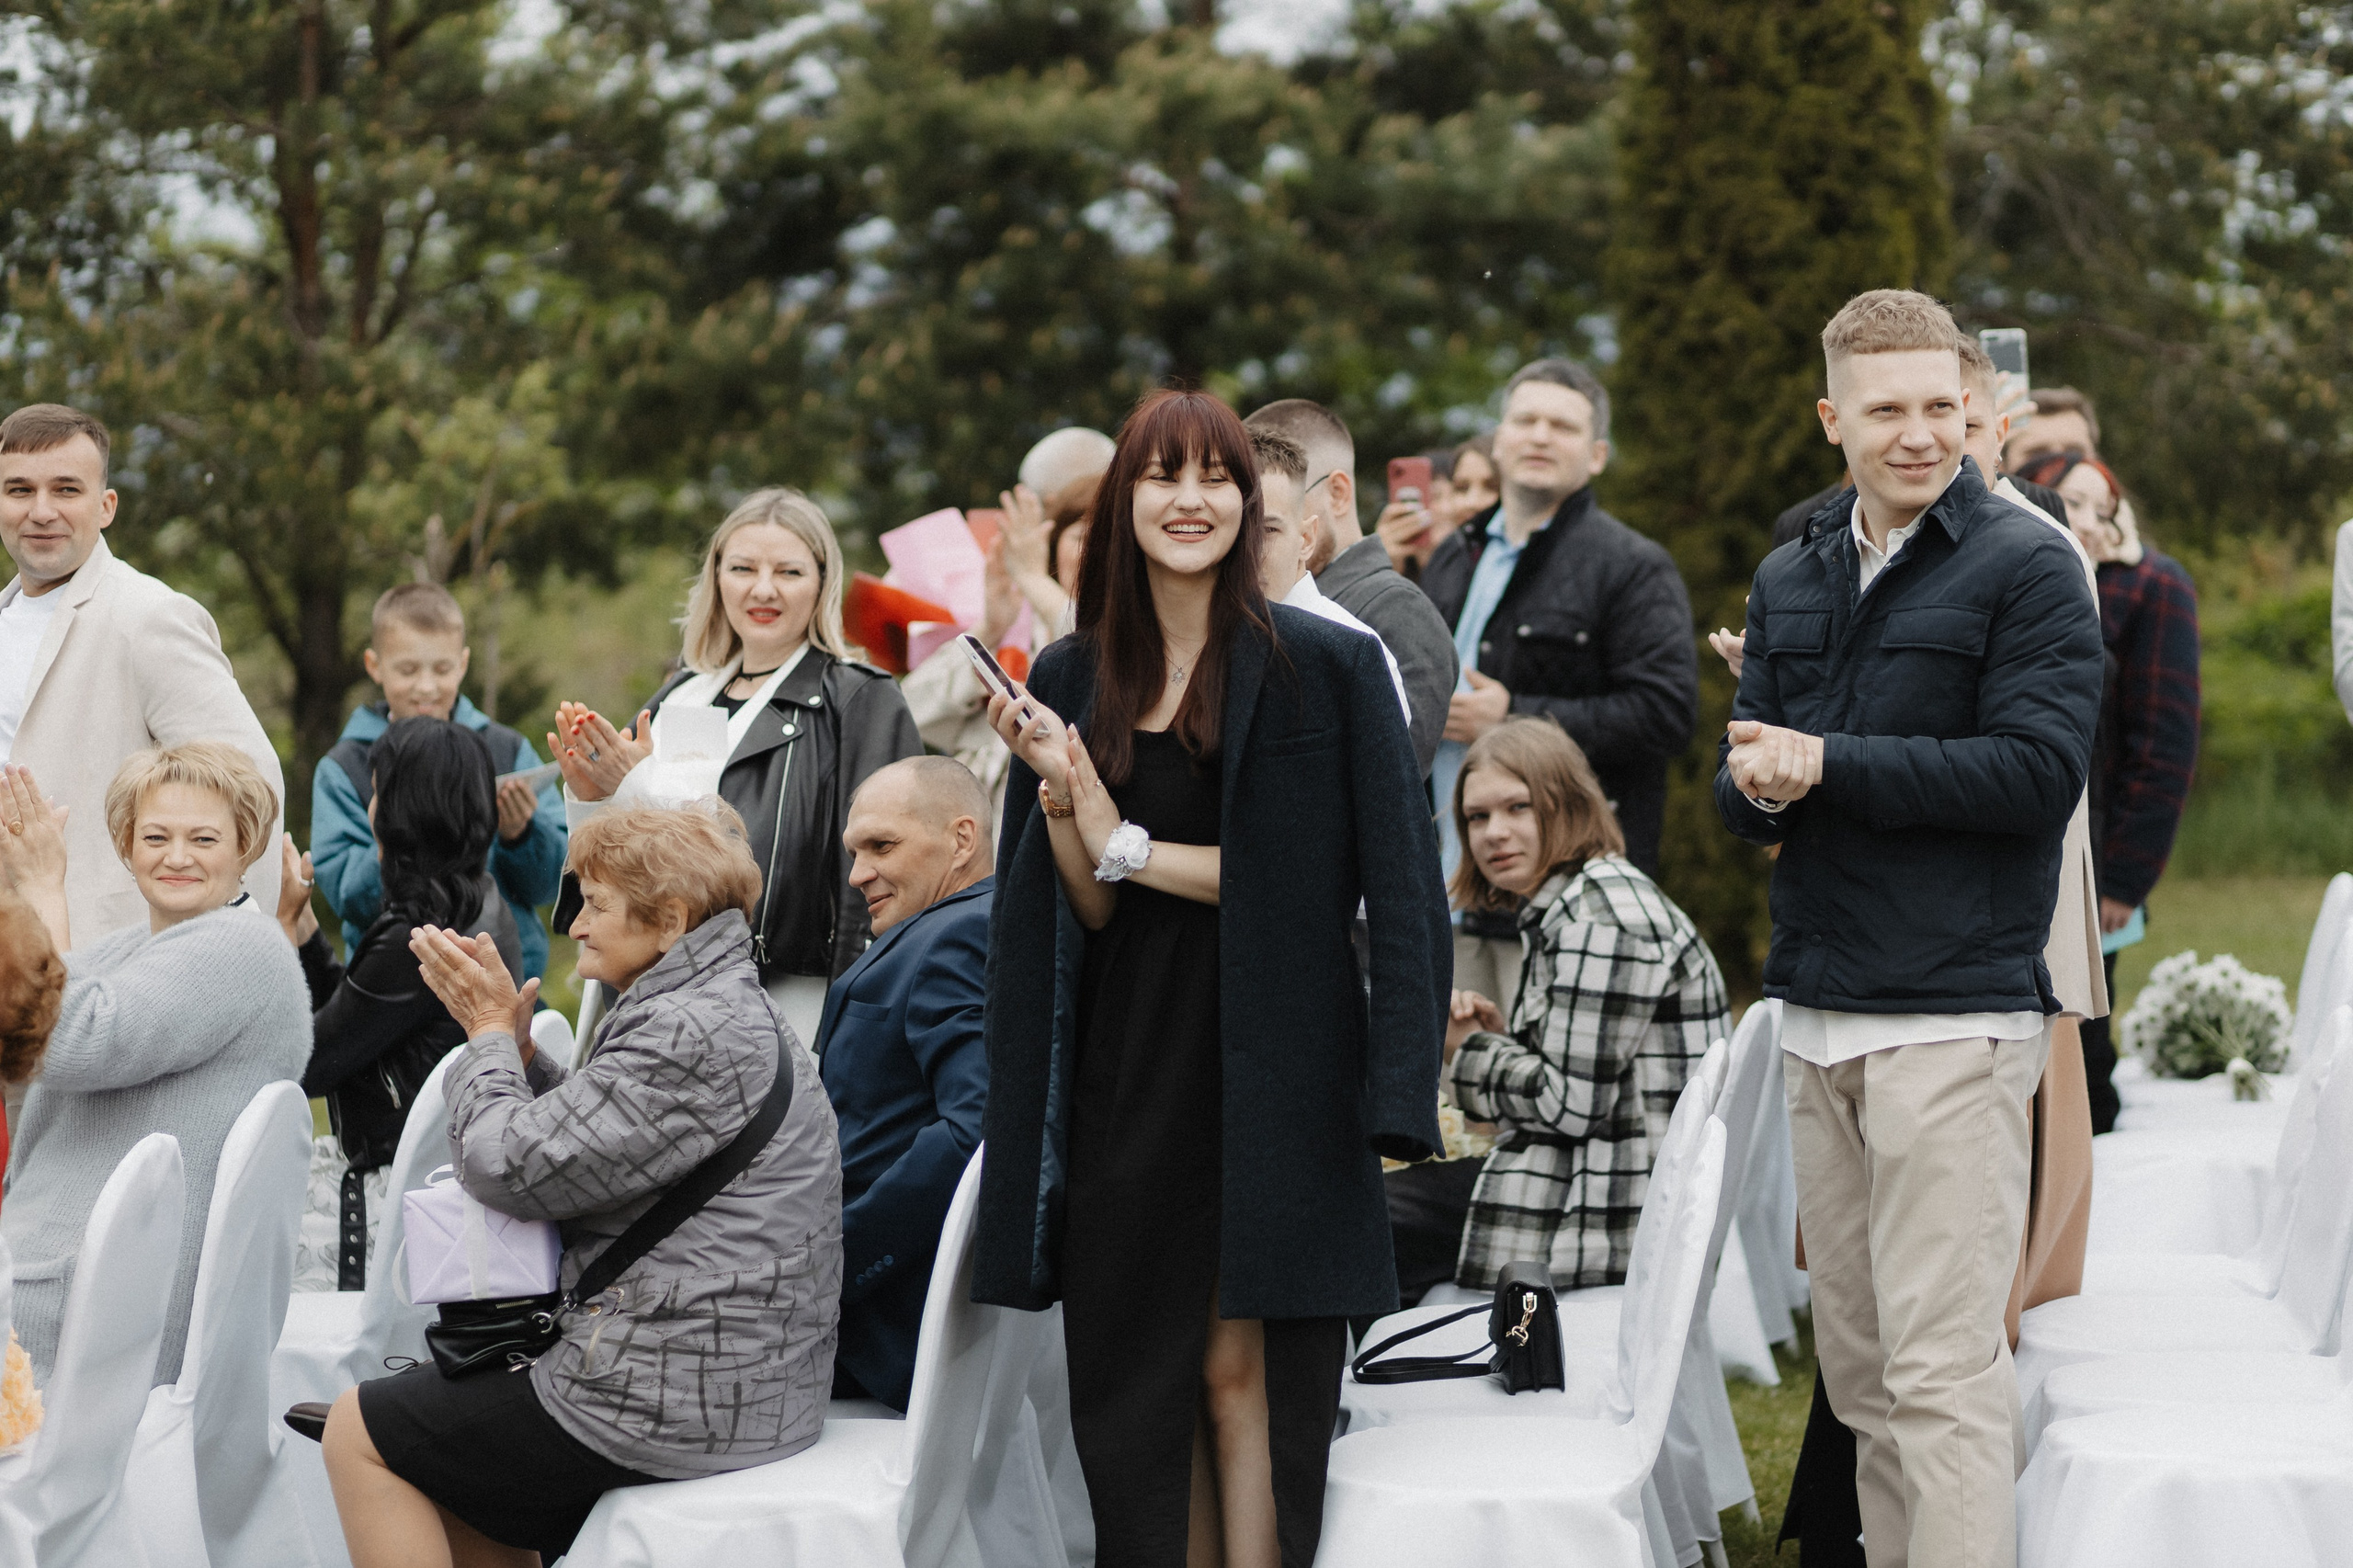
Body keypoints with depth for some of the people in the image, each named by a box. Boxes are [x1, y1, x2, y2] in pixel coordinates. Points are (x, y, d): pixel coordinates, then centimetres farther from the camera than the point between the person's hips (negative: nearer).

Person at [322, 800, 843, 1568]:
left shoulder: (690, 1034, -20)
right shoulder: (731, 1012, 15)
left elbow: (514, 1166, -19)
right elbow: (581, 1139, 21)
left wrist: (491, 1036, -2)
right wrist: (511, 1040, 9)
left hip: (674, 1401, -11)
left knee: (358, 1432, 2)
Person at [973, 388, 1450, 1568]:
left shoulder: (1327, 668, -4)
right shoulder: (1068, 683, 8)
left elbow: (1401, 892, -10)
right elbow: (1081, 914, 8)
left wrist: (1133, 848, -12)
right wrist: (1059, 797, -12)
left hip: (1271, 1081, -4)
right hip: (1126, 1080, 4)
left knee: (1242, 1374, -6)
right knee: (1134, 1391, 4)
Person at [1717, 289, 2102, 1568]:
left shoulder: (2025, 566, -4)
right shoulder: (1790, 581, 17)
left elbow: (2036, 776, -14)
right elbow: (1742, 786, 15)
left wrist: (1827, 763, -13)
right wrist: (1758, 782, -10)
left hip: (1954, 1016, -6)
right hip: (1818, 1014, 7)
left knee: (1943, 1370, -10)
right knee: (1856, 1365, 9)